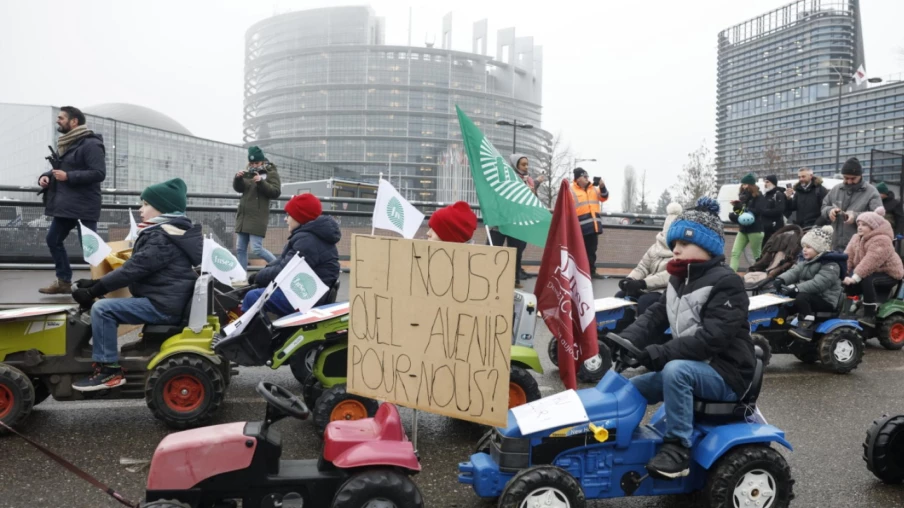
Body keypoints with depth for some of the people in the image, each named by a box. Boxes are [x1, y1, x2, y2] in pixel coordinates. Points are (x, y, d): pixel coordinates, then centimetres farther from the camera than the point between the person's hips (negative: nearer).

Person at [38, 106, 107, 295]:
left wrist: (68, 176, -21)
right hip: (64, 205, 10)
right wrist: (45, 176, 6)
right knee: (53, 240, 15)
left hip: (83, 207, -10)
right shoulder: (64, 144, 18)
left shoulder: (90, 144, -12)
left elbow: (99, 173, -20)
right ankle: (64, 281, 26)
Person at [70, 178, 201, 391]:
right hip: (165, 300, 11)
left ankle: (109, 370, -11)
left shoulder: (162, 237, -15)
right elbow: (135, 267, 17)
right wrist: (96, 284, 10)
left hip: (163, 305, -11)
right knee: (108, 304, 22)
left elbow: (133, 269, -20)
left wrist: (95, 290, -15)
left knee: (101, 308, -17)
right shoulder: (164, 232, 18)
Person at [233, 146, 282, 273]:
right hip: (243, 216, 7)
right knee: (240, 248, 8)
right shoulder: (248, 172, 14)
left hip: (258, 217, -7)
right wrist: (238, 178, -11)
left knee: (256, 249, -12)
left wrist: (261, 182, -25)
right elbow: (238, 188, 9)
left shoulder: (271, 173, -2)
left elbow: (276, 192, -14)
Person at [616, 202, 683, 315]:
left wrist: (642, 283, -29)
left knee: (644, 302, -31)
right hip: (647, 288, 7)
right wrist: (629, 279, -13)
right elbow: (643, 266, 11)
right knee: (620, 296, -9)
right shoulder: (657, 246, 15)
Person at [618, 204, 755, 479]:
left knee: (676, 370, -35)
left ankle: (678, 448, -25)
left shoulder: (726, 283, -16)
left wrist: (661, 352, -33)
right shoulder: (678, 281, 11)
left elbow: (712, 338, -27)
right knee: (631, 390, 3)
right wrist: (623, 342, -17)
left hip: (725, 375, -9)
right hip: (689, 369, 9)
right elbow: (654, 317, 2)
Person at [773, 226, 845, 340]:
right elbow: (794, 271, -3)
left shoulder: (830, 265, -16)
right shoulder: (806, 261, 13)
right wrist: (781, 279, -24)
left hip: (826, 300, -9)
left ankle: (806, 328, -33)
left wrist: (796, 288, -39)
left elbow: (818, 284, -31)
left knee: (802, 297, -33)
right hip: (809, 296, 9)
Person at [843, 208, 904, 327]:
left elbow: (869, 263, -37)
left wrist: (854, 278, -46)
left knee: (866, 279, -36)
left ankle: (870, 316, -30)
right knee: (845, 283, -11)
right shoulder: (856, 238, 3)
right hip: (872, 273, 8)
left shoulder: (881, 241, -25)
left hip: (888, 274, -8)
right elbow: (848, 257, -7)